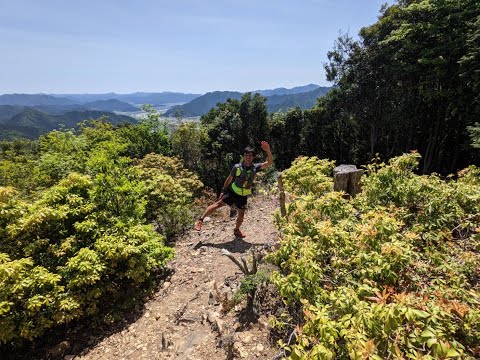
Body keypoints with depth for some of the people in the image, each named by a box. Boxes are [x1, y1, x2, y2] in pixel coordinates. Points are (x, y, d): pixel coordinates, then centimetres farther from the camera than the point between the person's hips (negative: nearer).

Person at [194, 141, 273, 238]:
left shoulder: (255, 167, -10)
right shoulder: (237, 167, -15)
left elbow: (269, 163, -18)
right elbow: (229, 179, -4)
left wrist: (268, 151, -32)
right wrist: (223, 191, -1)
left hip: (243, 196, 3)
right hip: (232, 191, -2)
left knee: (241, 214, 12)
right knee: (218, 204, -12)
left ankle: (236, 230, 39)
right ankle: (200, 220, -4)